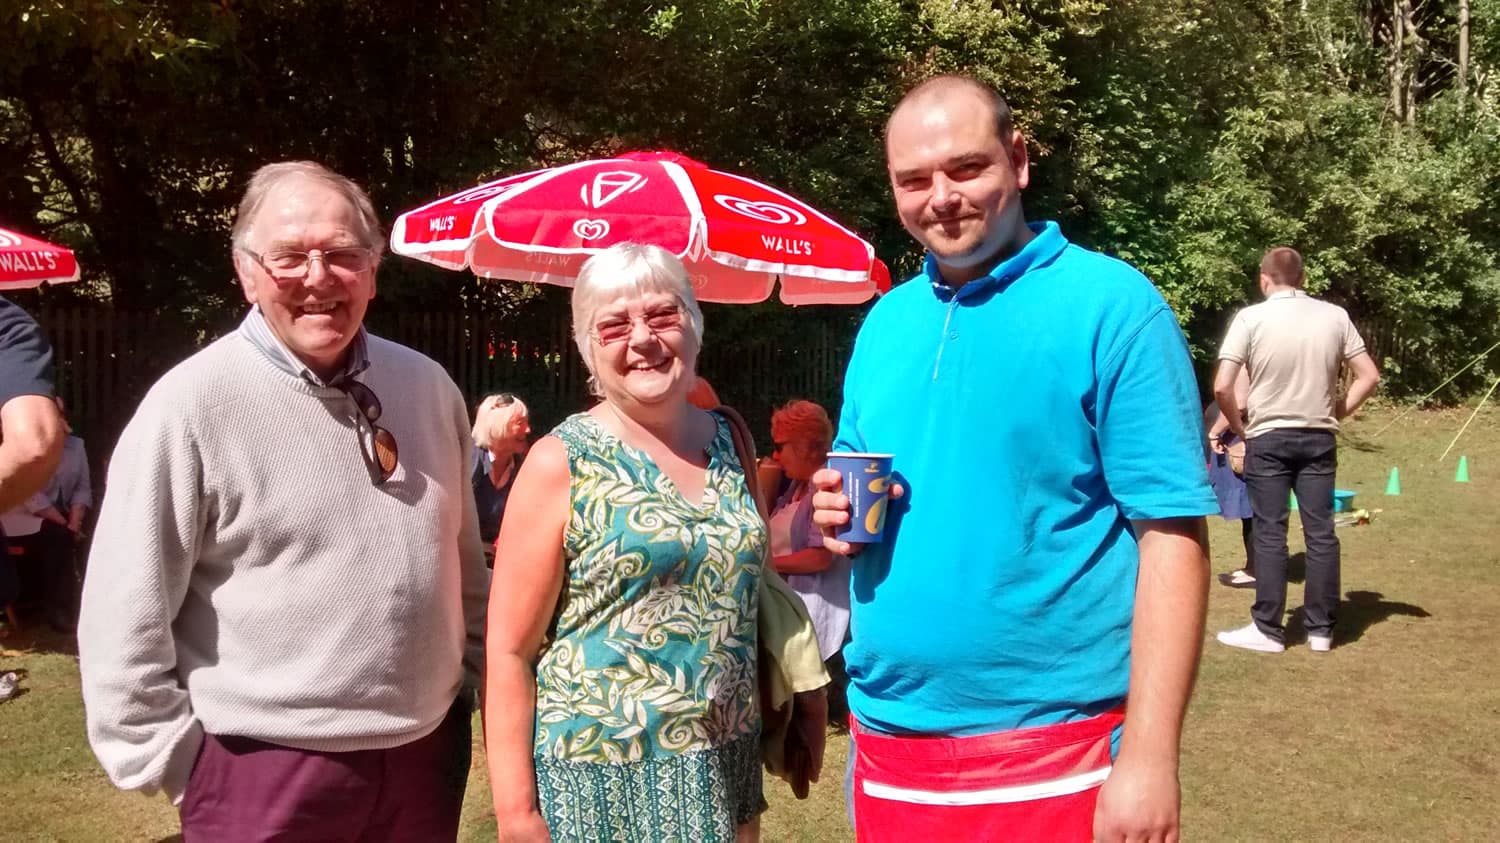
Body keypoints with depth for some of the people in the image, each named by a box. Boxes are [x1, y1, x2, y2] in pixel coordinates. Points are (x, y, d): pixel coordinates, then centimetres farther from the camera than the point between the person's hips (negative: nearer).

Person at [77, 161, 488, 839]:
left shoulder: (427, 385, 3)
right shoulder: (192, 403, -13)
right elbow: (124, 621, -11)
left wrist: (476, 677, 17)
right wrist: (180, 766, -9)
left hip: (425, 752, 5)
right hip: (266, 769, -5)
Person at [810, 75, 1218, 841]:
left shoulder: (1110, 305, -10)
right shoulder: (884, 321, 7)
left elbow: (1172, 538, -13)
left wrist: (1147, 755, -18)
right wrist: (835, 510, -6)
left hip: (1051, 749, -5)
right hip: (885, 735, 6)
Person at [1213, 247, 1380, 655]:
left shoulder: (1251, 318, -9)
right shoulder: (1335, 315, 2)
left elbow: (1222, 386, -13)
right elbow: (1369, 376, 3)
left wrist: (1238, 426, 2)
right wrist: (1338, 411, 11)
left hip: (1268, 439, -3)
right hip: (1319, 438, 3)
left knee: (1270, 534, 2)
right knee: (1321, 533, 7)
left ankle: (1268, 629, 7)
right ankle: (1321, 629, 13)